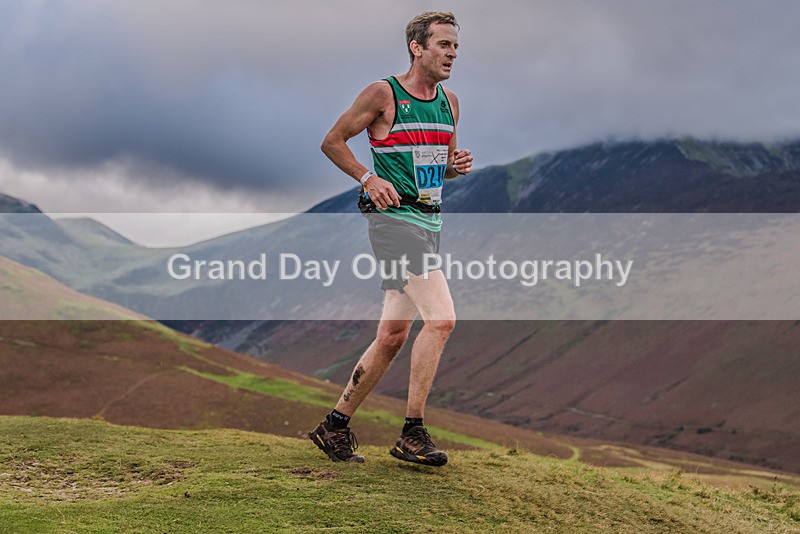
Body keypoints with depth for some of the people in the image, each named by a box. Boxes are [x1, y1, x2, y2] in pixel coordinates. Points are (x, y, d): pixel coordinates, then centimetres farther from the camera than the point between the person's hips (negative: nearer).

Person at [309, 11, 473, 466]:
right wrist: (369, 178, -12)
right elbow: (332, 142, 0)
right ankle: (413, 434, -11)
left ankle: (335, 426, 19)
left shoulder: (449, 102, 15)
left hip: (430, 222, 8)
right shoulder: (384, 94, -5)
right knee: (441, 318, -20)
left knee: (392, 336, 7)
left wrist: (457, 165, 4)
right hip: (394, 218, -8)